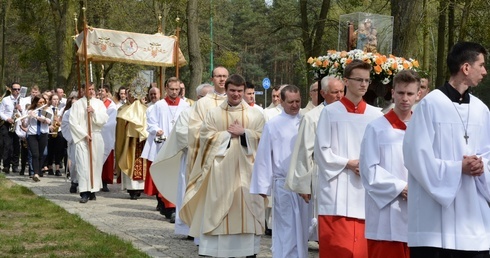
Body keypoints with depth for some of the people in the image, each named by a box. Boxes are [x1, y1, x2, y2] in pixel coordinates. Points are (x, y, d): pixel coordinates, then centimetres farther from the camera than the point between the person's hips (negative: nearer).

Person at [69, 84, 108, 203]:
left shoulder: (99, 103, 9)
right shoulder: (77, 104, 2)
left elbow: (104, 120, 0)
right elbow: (73, 122, -3)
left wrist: (94, 112, -13)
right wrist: (84, 134, -9)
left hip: (96, 138, 3)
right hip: (82, 138, -2)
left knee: (95, 164, 3)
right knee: (83, 164, -10)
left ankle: (93, 190, 10)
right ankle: (84, 192, -12)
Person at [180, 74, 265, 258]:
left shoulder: (255, 114, 9)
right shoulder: (213, 113, 8)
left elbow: (262, 137, 0)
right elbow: (206, 137, -2)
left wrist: (243, 132, -12)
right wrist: (228, 133, -9)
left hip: (246, 169, 1)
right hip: (222, 169, 0)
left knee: (248, 208, 1)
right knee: (220, 208, -1)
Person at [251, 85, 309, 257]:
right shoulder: (272, 125, -1)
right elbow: (264, 156, -1)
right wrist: (263, 186, -5)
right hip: (283, 184, -2)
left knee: (302, 227, 10)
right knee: (285, 228, 2)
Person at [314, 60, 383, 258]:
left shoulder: (376, 115, 7)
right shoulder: (330, 112, 0)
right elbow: (321, 151, -1)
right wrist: (348, 163, -10)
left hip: (366, 191, 3)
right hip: (337, 192, -3)